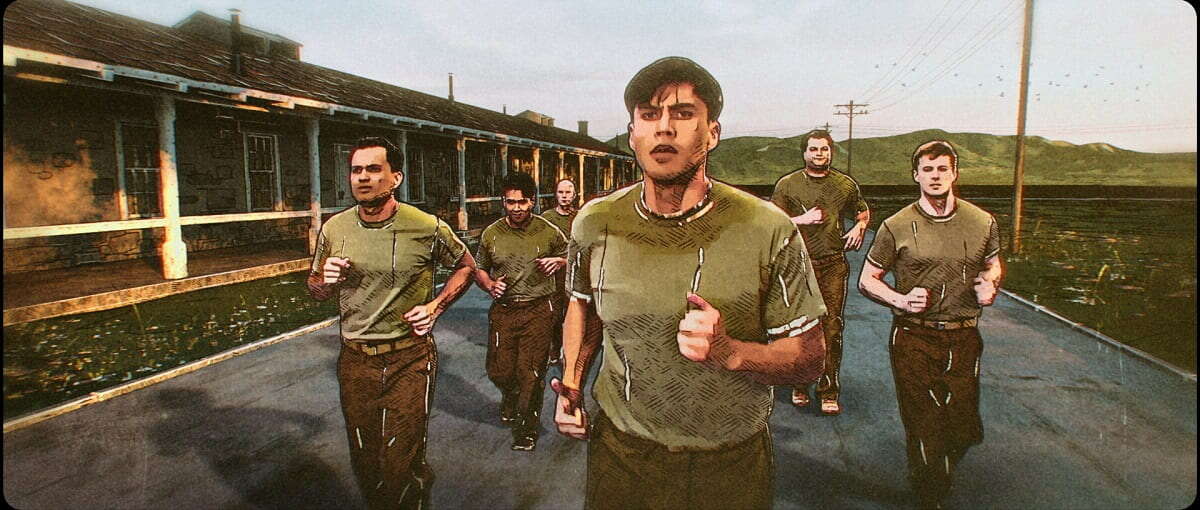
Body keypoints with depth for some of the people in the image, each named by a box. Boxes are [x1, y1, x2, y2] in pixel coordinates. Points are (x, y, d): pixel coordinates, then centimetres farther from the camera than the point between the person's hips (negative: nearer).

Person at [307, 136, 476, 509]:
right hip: (354, 360, 4)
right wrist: (325, 282, -9)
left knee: (399, 468, -2)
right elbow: (315, 289, 14)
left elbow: (466, 265, 7)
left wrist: (435, 306, -6)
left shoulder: (427, 228, -10)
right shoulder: (334, 229, 1)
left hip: (410, 360, -4)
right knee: (364, 464, 17)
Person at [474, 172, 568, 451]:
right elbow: (479, 269, 15)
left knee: (530, 373, 0)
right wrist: (490, 285, -6)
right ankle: (510, 396, 44)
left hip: (539, 310, -2)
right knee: (498, 371, 7)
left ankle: (527, 428, 21)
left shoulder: (549, 232, -2)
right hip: (503, 309, 3)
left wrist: (557, 261, -9)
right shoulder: (491, 234, 3)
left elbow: (570, 257, 13)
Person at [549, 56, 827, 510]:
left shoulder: (767, 230, -16)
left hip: (734, 464, -1)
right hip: (622, 453, 2)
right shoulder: (595, 224, -9)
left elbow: (809, 356, -9)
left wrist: (730, 352, -27)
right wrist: (571, 384, -1)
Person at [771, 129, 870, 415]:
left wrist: (859, 227, 7)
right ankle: (800, 384, 18)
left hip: (834, 265, 1)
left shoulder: (846, 185, 13)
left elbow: (864, 211, 29)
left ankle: (829, 391, 7)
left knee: (832, 327, -3)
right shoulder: (787, 184, 6)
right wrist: (803, 219, -9)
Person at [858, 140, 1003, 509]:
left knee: (964, 429, 9)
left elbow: (994, 266, 22)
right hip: (914, 340, -3)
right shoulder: (896, 227, -4)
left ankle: (941, 471, 44)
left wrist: (989, 285, 0)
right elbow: (867, 280, 2)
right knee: (923, 427, 4)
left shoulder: (982, 223, 4)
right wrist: (900, 300, -15)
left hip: (963, 339, 3)